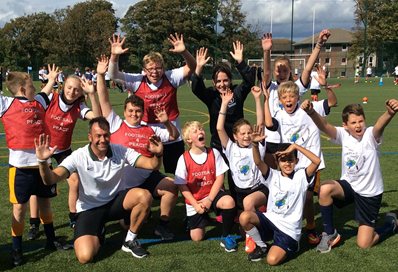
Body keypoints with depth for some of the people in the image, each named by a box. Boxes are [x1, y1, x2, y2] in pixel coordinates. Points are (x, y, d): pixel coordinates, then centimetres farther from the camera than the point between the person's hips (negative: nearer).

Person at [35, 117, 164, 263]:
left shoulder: (120, 151, -10)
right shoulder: (79, 156, -17)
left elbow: (152, 165, -15)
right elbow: (50, 180, -26)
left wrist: (158, 154, -38)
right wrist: (43, 161, -46)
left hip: (115, 201, 2)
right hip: (90, 209, -2)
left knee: (144, 196, -28)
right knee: (85, 256, -23)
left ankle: (130, 241, -3)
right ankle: (98, 234, 16)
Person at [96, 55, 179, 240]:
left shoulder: (150, 130, 21)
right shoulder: (116, 125, 13)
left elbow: (174, 136, 26)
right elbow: (104, 101, 7)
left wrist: (167, 122, 7)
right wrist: (100, 75, 0)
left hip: (147, 174, 3)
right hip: (122, 176, -3)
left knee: (171, 186, -23)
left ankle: (162, 225, -4)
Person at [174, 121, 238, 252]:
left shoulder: (214, 153, -5)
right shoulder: (184, 159, -9)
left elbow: (219, 177, -6)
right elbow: (182, 185, -6)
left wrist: (209, 200, -14)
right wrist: (196, 205, -13)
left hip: (212, 194, 0)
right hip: (194, 200, 0)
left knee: (229, 202, -34)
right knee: (197, 237, -4)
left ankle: (226, 236, -11)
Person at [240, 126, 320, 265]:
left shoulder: (301, 176, -5)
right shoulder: (273, 175, 1)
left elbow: (317, 161, -21)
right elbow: (258, 162, -16)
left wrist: (296, 146, -24)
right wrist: (255, 144, -35)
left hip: (289, 229, -3)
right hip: (270, 220, 3)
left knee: (272, 260, -22)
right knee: (244, 217, -26)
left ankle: (287, 247, 15)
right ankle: (261, 246, 2)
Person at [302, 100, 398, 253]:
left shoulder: (370, 135, -19)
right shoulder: (343, 135, -11)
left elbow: (380, 125, -43)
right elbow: (324, 126, -30)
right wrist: (311, 113, -52)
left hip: (370, 193, -3)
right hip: (349, 185, 3)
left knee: (363, 244, -3)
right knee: (324, 189, -31)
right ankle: (330, 233, -7)